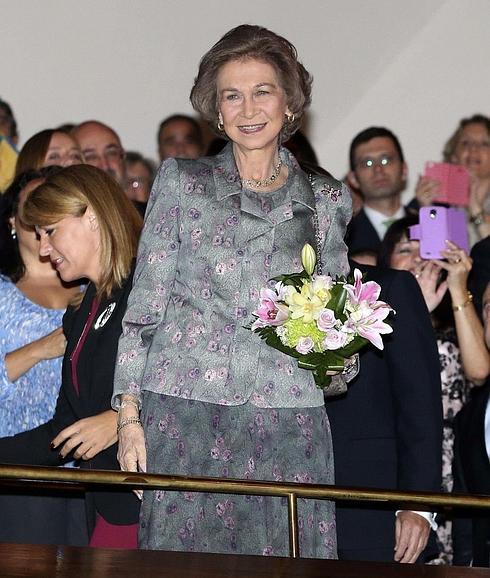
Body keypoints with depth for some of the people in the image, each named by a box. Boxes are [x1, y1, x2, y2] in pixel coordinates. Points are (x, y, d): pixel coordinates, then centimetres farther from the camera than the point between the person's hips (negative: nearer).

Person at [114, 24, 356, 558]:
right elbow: (144, 302, 6)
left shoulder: (326, 200, 12)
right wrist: (129, 413, -1)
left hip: (288, 425, 1)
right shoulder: (181, 183, 8)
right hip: (184, 413, -1)